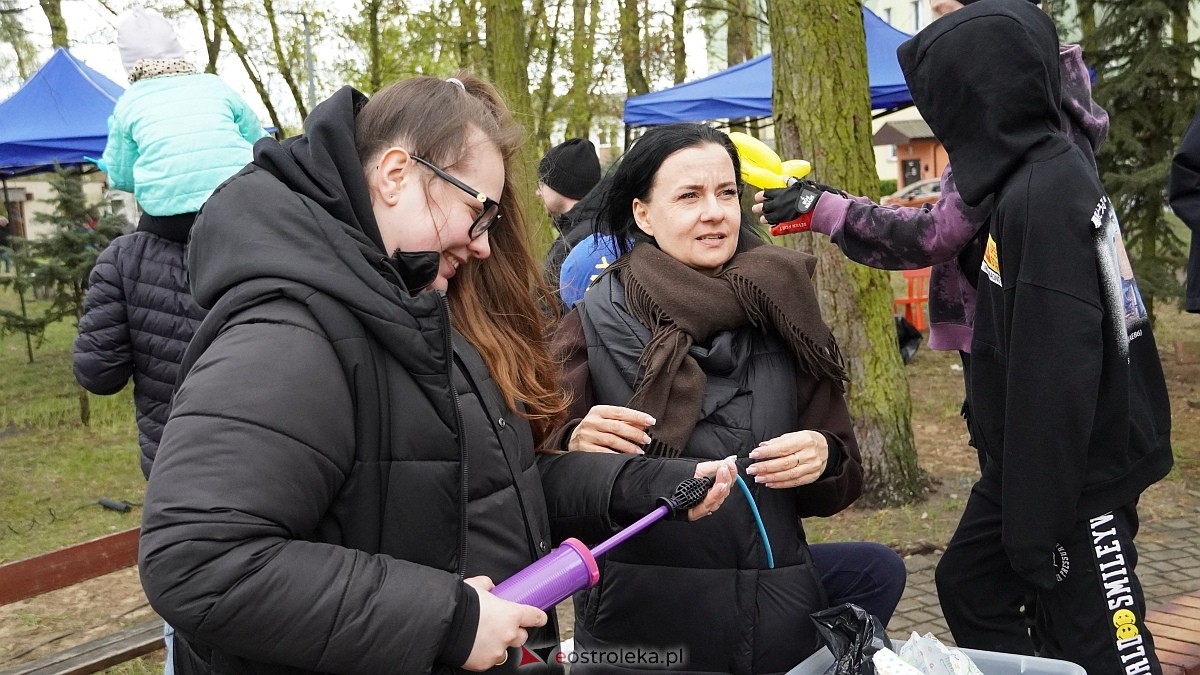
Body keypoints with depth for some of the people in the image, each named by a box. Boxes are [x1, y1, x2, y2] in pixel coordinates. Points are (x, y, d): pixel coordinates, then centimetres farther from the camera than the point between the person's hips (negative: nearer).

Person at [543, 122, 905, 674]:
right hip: (640, 616, -2)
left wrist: (823, 456, -16)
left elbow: (840, 481, 6)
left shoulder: (782, 314, 2)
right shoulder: (596, 321, -6)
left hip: (777, 609, 3)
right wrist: (574, 447, -25)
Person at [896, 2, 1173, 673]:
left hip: (1078, 478, -10)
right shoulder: (1047, 172, 4)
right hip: (1031, 461, 10)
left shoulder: (1043, 196, -25)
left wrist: (1035, 524, -21)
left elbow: (1056, 375, -27)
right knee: (969, 584, 21)